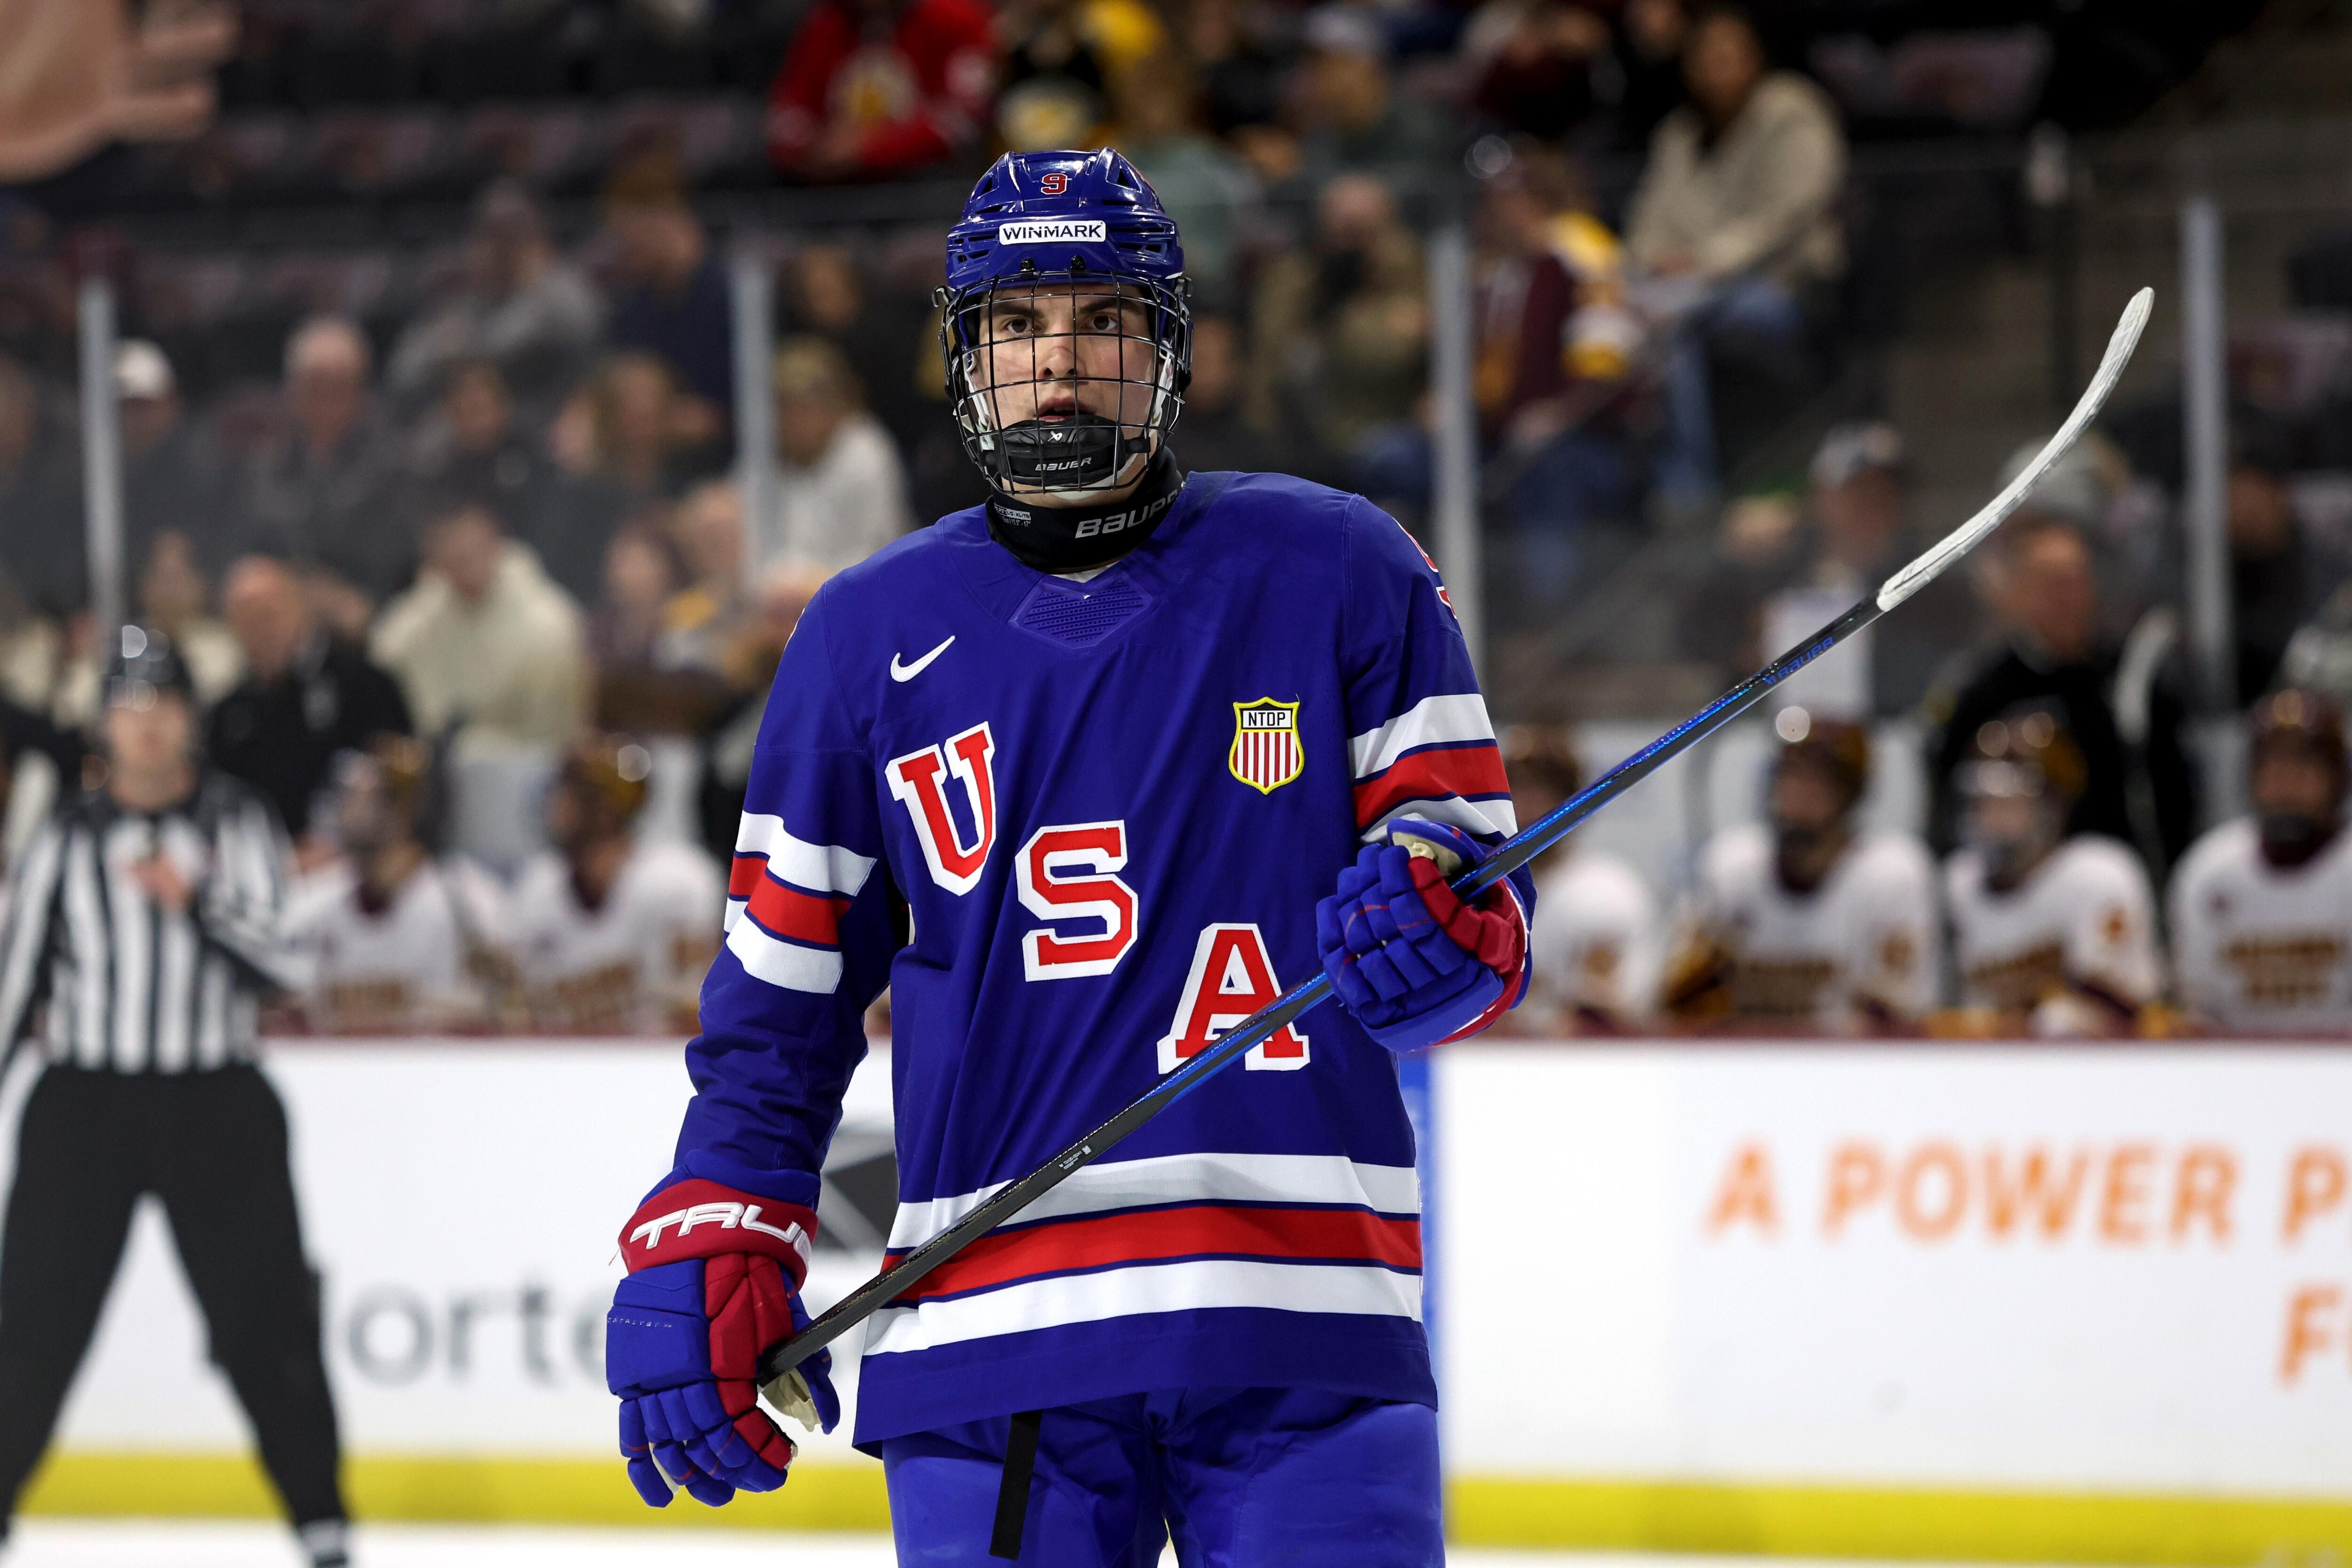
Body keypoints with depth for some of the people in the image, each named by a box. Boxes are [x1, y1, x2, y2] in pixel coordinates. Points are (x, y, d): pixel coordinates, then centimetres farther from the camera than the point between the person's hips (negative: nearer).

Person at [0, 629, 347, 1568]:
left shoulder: (239, 827, 1)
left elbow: (281, 965, -10)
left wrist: (196, 902, -24)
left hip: (214, 1106, -1)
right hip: (84, 1103, 1)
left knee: (264, 1316, -2)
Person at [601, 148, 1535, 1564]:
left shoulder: (1338, 574, 7)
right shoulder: (871, 634, 13)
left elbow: (1479, 886, 8)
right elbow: (778, 995, 17)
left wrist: (1431, 921, -15)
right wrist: (708, 1253, 6)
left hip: (1306, 1335, -1)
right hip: (990, 1333, 1)